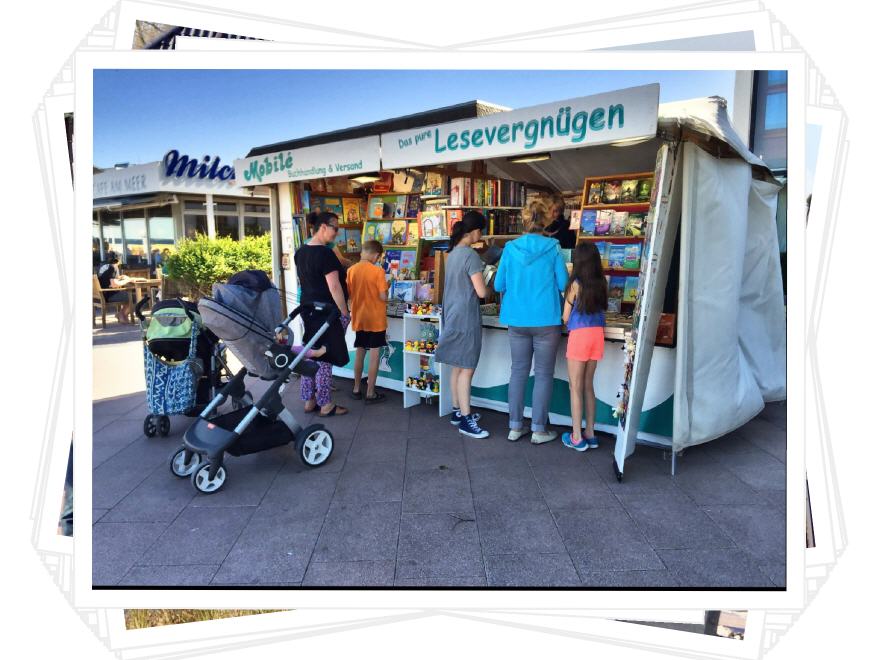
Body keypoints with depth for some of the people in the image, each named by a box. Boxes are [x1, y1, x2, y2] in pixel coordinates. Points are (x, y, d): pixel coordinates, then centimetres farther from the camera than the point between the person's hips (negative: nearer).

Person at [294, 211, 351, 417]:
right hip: (327, 312, -9)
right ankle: (325, 405, 8)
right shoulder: (325, 253, -19)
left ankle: (309, 400, 23)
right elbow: (334, 287, -20)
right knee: (325, 357, -1)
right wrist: (345, 313, -13)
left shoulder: (300, 252, 9)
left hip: (308, 308, 9)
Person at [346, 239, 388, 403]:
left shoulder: (351, 270, -1)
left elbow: (347, 294, 5)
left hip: (359, 318, 5)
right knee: (374, 355, 3)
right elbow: (383, 297, -16)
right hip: (375, 319, -5)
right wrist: (386, 288, 3)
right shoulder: (378, 271, -14)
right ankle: (370, 393, 7)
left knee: (359, 353, 16)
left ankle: (357, 389, 25)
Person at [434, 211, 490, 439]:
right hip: (466, 317, -9)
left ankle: (458, 411, 25)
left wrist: (478, 276, 16)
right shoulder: (470, 255, -16)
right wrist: (488, 285, 3)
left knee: (458, 367, 15)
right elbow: (481, 292, -18)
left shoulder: (452, 253, 12)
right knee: (467, 369, -5)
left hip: (453, 315, 9)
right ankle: (465, 420, 0)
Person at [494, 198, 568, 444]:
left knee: (518, 371, 13)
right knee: (543, 374, 7)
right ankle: (539, 430, 14)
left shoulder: (510, 248, -1)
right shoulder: (553, 248, -8)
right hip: (546, 320, -3)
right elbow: (563, 284, -5)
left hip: (517, 320, 3)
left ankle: (515, 427, 20)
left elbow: (499, 285, 3)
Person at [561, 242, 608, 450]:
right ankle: (590, 434, 22)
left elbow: (565, 317, -3)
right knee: (588, 385, 16)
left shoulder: (576, 284, -9)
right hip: (598, 334, 5)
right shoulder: (602, 283, 3)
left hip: (580, 334, -5)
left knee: (575, 388, 4)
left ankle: (577, 438, 8)